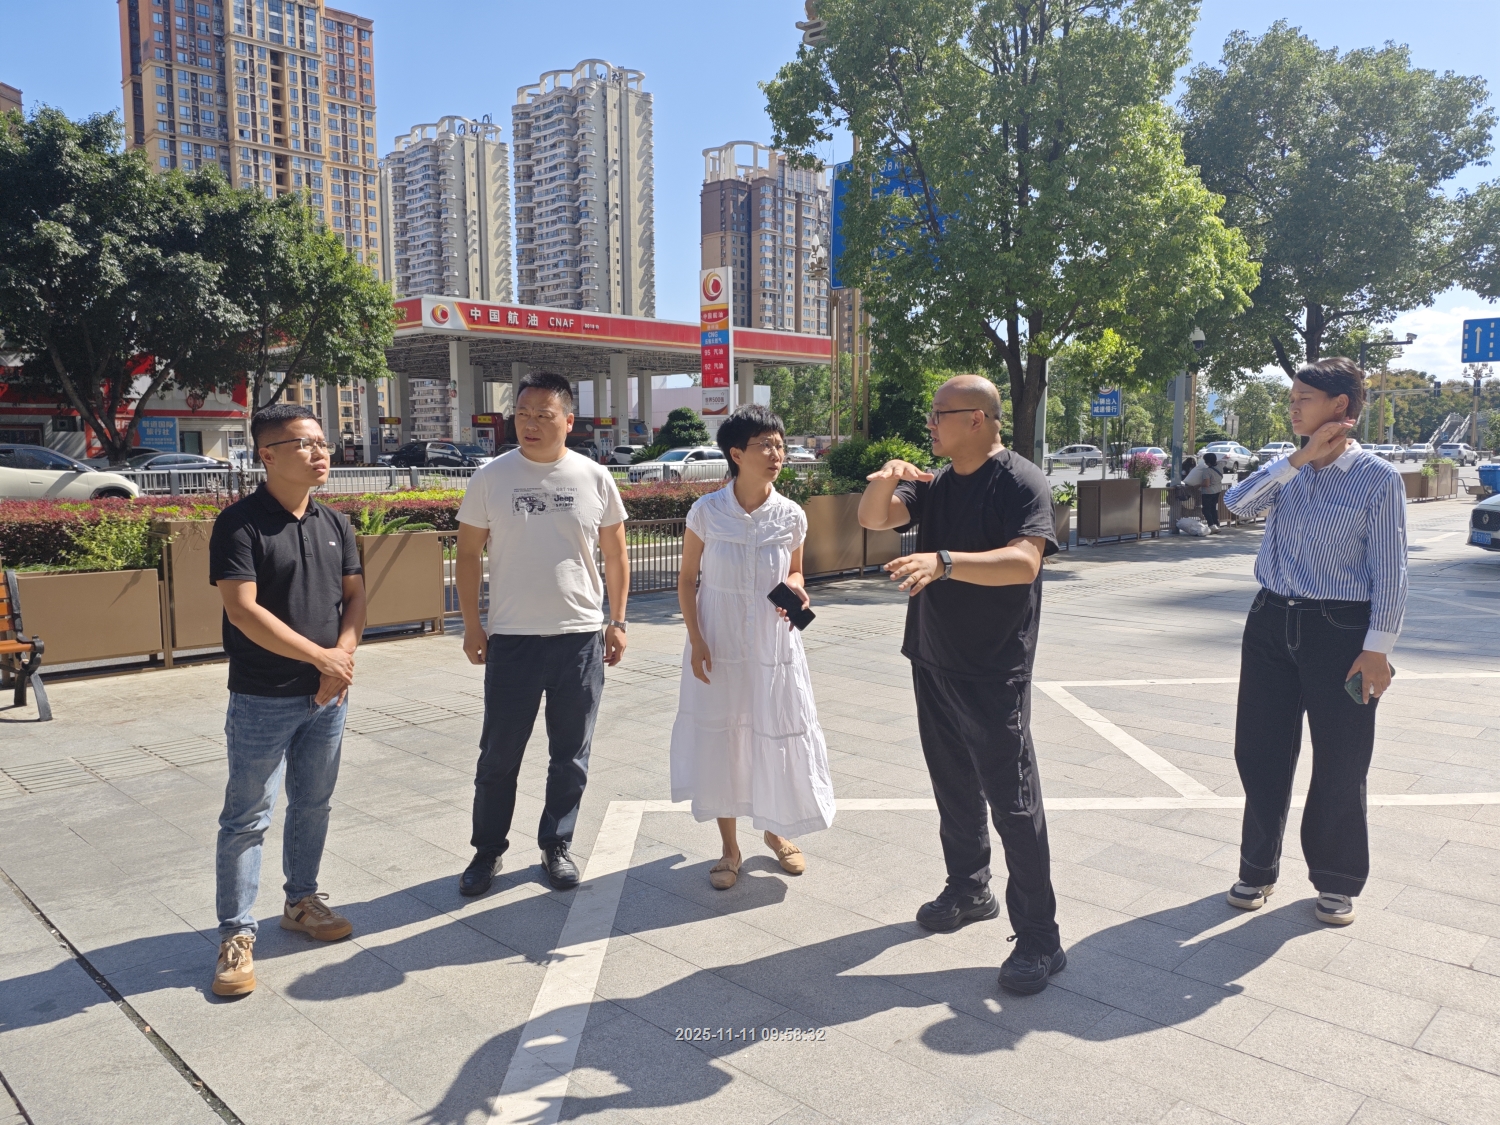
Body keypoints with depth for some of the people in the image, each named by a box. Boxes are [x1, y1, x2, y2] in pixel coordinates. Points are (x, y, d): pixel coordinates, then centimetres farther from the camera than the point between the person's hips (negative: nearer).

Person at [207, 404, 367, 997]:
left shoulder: (334, 524, 7)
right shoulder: (240, 523, -12)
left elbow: (354, 595, 9)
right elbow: (243, 609, -19)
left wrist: (343, 657, -9)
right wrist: (322, 657, -16)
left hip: (327, 697, 6)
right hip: (262, 701, -6)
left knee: (313, 805, 17)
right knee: (247, 818, 3)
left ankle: (302, 901, 34)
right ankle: (236, 934, 14)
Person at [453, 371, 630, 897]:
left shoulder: (595, 478, 0)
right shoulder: (491, 477, -2)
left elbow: (615, 555, 8)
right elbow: (469, 553, 4)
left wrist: (617, 621, 5)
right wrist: (471, 626, 1)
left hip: (581, 637, 1)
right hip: (511, 638, -1)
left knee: (570, 756, 11)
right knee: (499, 755, 8)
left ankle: (556, 845, 29)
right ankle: (487, 851, 27)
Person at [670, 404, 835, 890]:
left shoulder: (791, 516, -6)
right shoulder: (706, 511, -10)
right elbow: (686, 579, -1)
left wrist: (795, 587, -12)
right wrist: (696, 641, -8)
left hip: (773, 645, 1)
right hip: (719, 645, -1)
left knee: (779, 737, 8)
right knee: (719, 739, 8)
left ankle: (775, 831, 36)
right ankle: (729, 846, 27)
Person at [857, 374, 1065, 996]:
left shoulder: (1022, 482, -13)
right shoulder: (934, 482, 9)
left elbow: (1024, 561, -28)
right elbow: (875, 518, -1)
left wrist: (945, 561, -41)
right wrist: (884, 481, -22)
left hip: (993, 671, -7)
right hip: (933, 659, 7)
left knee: (1012, 799, -3)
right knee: (954, 786, 19)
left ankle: (1039, 939, 6)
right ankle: (969, 889, 37)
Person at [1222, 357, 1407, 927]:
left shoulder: (1377, 477, -6)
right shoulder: (1286, 469, 8)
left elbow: (1390, 570, -7)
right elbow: (1239, 502, -11)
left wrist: (1377, 648, -11)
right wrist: (1302, 456, -16)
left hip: (1339, 630, -4)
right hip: (1271, 623, 5)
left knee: (1340, 763, 6)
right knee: (1259, 752, 9)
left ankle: (1335, 881, 26)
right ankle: (1258, 868, 26)